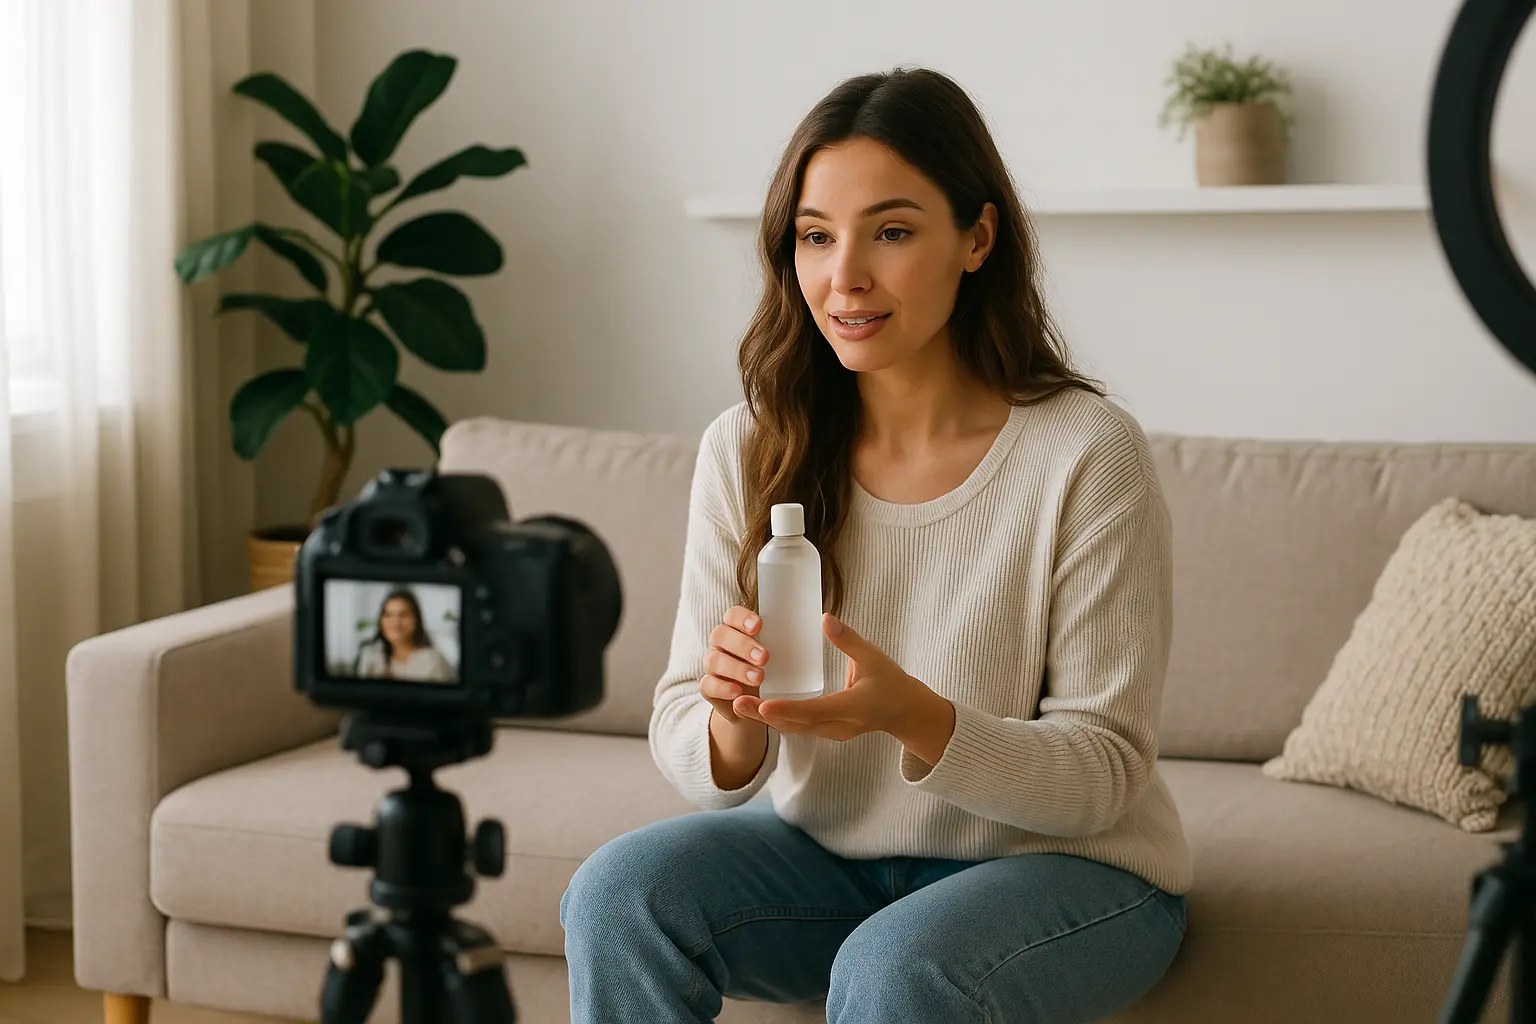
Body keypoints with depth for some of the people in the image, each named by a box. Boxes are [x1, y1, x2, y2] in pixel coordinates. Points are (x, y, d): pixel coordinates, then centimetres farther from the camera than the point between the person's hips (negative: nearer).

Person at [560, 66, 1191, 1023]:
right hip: (826, 853, 4)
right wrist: (732, 721, -28)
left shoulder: (1090, 453, -18)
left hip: (1058, 866, -4)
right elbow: (693, 757, -3)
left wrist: (913, 716, -32)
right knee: (617, 892, -21)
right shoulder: (745, 451, -5)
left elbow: (1105, 774, -15)